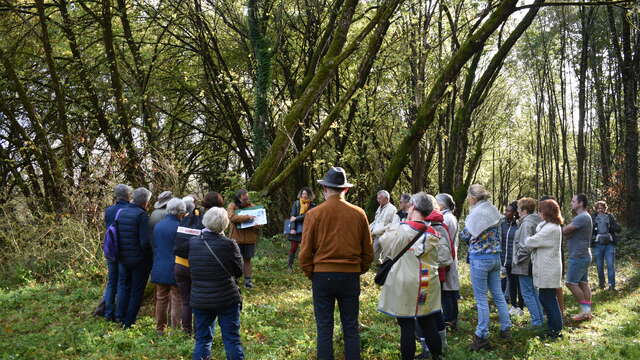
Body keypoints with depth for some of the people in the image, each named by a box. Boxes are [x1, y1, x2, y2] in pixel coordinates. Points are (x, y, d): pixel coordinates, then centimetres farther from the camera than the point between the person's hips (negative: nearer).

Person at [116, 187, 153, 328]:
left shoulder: (122, 213, 3)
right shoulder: (142, 215, -19)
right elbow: (146, 241, -23)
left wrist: (119, 253, 15)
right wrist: (148, 255, -7)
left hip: (123, 258, 6)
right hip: (139, 260, -6)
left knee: (123, 286, 21)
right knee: (136, 291, 6)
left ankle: (120, 316, 23)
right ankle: (129, 322, 11)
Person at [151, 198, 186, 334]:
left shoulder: (157, 226, 5)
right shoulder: (178, 227, -17)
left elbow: (153, 246, 14)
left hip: (159, 270, 7)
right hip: (174, 270, -7)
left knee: (161, 298, 16)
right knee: (177, 300, 3)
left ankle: (160, 328, 24)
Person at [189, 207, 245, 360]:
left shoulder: (192, 243, -5)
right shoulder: (229, 244, -16)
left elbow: (190, 268, 8)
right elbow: (239, 271, -5)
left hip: (199, 300, 3)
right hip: (227, 299, -3)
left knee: (202, 339, 15)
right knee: (232, 339, 9)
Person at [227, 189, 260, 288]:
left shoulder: (251, 206, 7)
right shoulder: (232, 206, -3)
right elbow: (232, 217, -20)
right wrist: (247, 217, -25)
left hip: (249, 238, 3)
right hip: (236, 238, -2)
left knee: (247, 259, 9)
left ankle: (248, 280, 16)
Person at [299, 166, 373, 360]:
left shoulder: (314, 214, -7)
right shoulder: (358, 214, -3)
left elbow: (305, 252, -4)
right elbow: (368, 251, 4)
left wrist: (310, 274, 10)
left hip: (322, 274, -1)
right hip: (351, 275, 1)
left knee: (324, 328, 8)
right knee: (351, 328, 12)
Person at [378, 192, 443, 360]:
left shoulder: (401, 229, -14)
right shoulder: (433, 233, -1)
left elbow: (384, 242, 2)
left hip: (404, 286, -4)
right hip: (428, 286, 4)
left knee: (407, 327, 3)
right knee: (429, 326, 14)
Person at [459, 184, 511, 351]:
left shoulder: (476, 213, -15)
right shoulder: (494, 211, 8)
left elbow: (465, 235, -6)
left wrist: (462, 231, 14)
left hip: (480, 258, -7)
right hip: (495, 256, 7)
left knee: (481, 298, -1)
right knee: (498, 294, 16)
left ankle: (482, 336, 4)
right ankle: (505, 328, 24)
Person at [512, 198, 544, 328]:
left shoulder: (526, 224, -20)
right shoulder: (537, 222, 9)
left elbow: (525, 246, -26)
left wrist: (518, 259, -12)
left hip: (525, 265, -9)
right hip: (534, 264, 9)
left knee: (527, 294, 0)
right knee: (534, 292, 19)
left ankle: (536, 321, 2)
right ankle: (540, 319, 25)